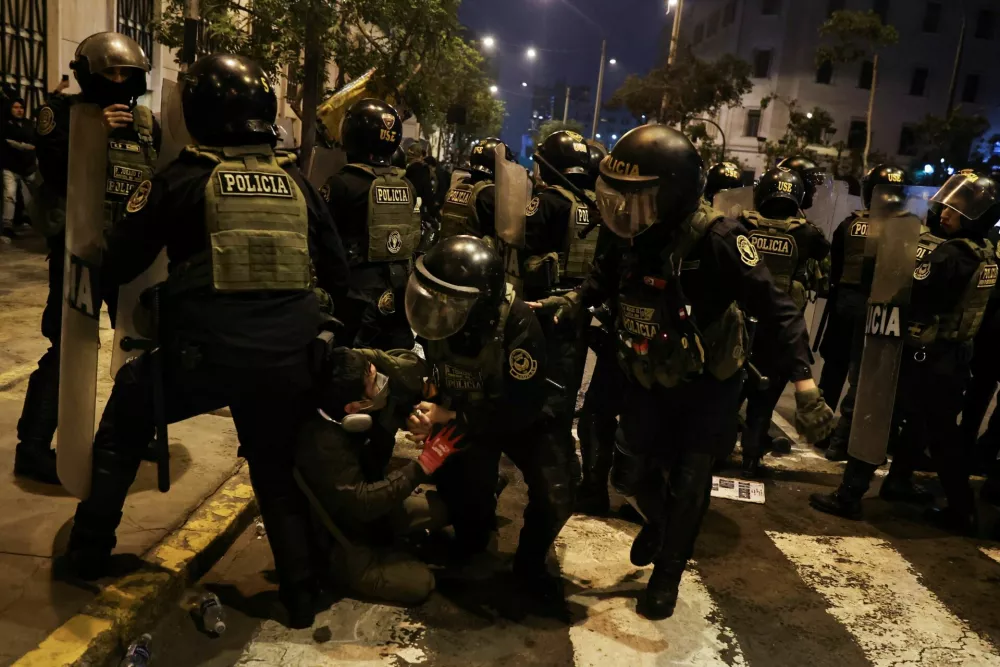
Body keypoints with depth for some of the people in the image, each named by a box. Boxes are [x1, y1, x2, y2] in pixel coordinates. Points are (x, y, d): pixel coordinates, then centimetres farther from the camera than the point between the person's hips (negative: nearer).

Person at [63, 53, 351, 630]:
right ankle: (302, 592, 22)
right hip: (286, 357, 2)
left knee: (126, 415, 28)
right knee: (277, 471, 24)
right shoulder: (296, 181, 9)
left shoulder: (183, 177, 1)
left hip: (204, 354, -2)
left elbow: (119, 265, 5)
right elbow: (339, 274, 13)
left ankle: (90, 550, 34)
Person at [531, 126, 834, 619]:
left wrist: (804, 384, -34)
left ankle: (667, 574, 31)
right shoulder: (631, 237, -11)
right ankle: (660, 521, 45)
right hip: (650, 380, 5)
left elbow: (776, 309, -28)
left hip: (708, 385, -5)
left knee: (687, 487, 6)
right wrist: (567, 303, -9)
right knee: (630, 474, 10)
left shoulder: (717, 241, -29)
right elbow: (604, 282, 10)